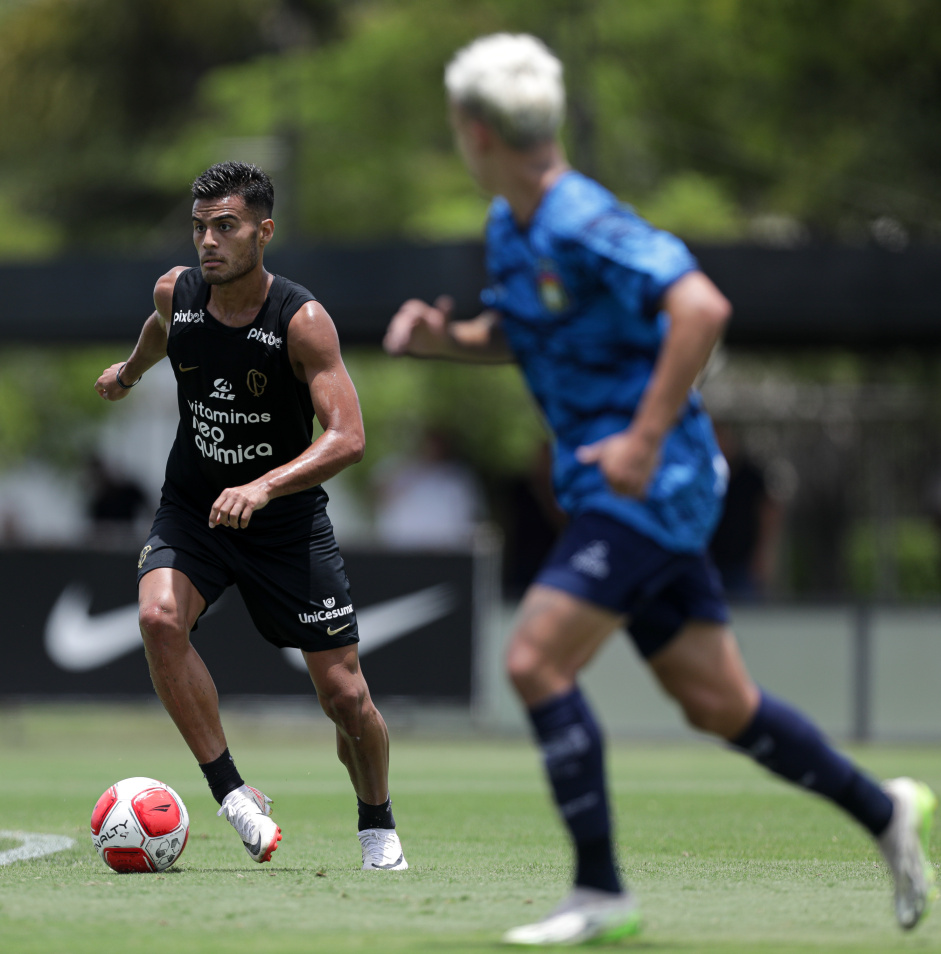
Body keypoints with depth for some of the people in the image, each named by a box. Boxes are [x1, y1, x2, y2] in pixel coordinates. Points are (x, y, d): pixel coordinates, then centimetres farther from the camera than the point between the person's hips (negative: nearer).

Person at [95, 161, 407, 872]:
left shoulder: (302, 321, -21)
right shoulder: (176, 293, -8)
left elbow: (348, 438, -29)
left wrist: (263, 487, -43)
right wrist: (129, 372, 39)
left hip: (289, 522, -3)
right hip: (192, 511, 3)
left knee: (345, 694, -2)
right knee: (160, 618, -29)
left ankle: (378, 824, 26)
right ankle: (233, 794, -20)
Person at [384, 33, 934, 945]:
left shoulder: (583, 223, -20)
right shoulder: (509, 226, 10)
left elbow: (701, 307, -28)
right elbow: (517, 332, 26)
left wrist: (646, 439, -28)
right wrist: (447, 335, 5)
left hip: (649, 485, -9)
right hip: (607, 488, 9)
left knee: (536, 661, -15)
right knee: (716, 702, 10)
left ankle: (599, 891, -9)